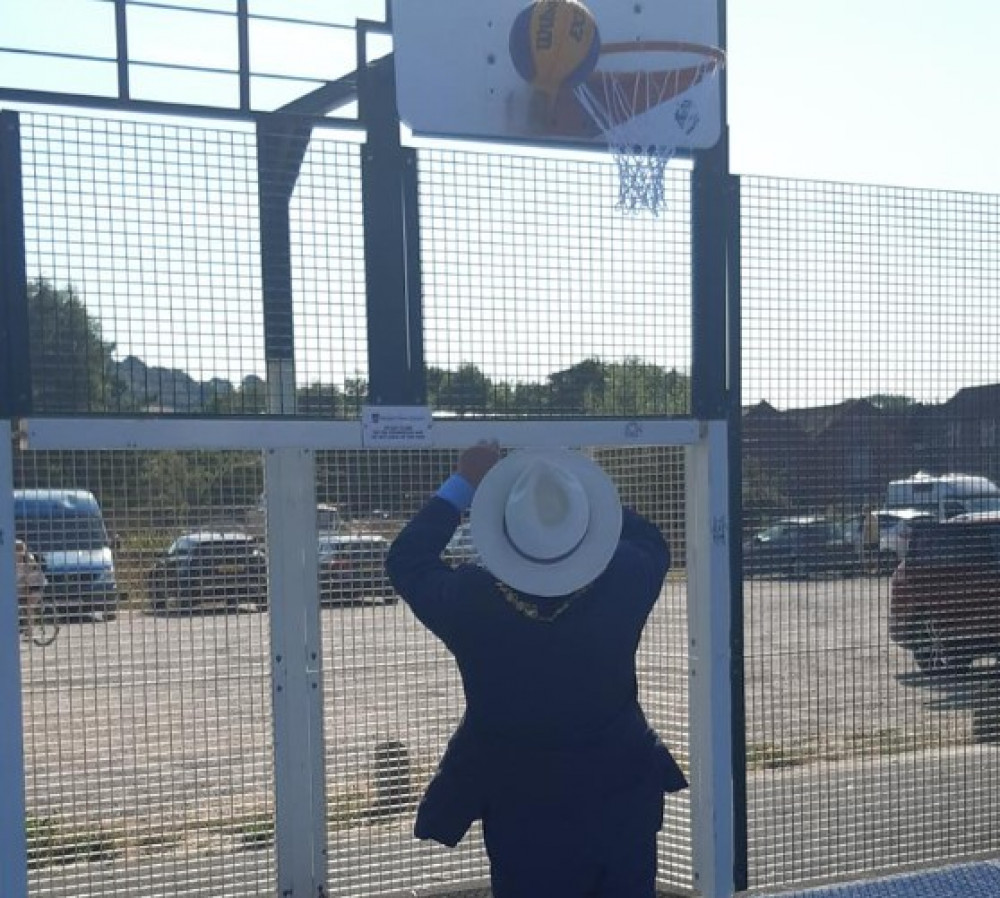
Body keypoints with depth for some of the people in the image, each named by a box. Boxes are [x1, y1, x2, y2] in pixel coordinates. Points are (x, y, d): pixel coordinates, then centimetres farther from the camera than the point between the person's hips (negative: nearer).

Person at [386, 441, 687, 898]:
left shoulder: (472, 600, -21)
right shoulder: (623, 583, -17)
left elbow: (406, 560, -1)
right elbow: (650, 542, 7)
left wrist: (463, 484, 4)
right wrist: (584, 489, 9)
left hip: (524, 816, -1)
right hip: (622, 802, 1)